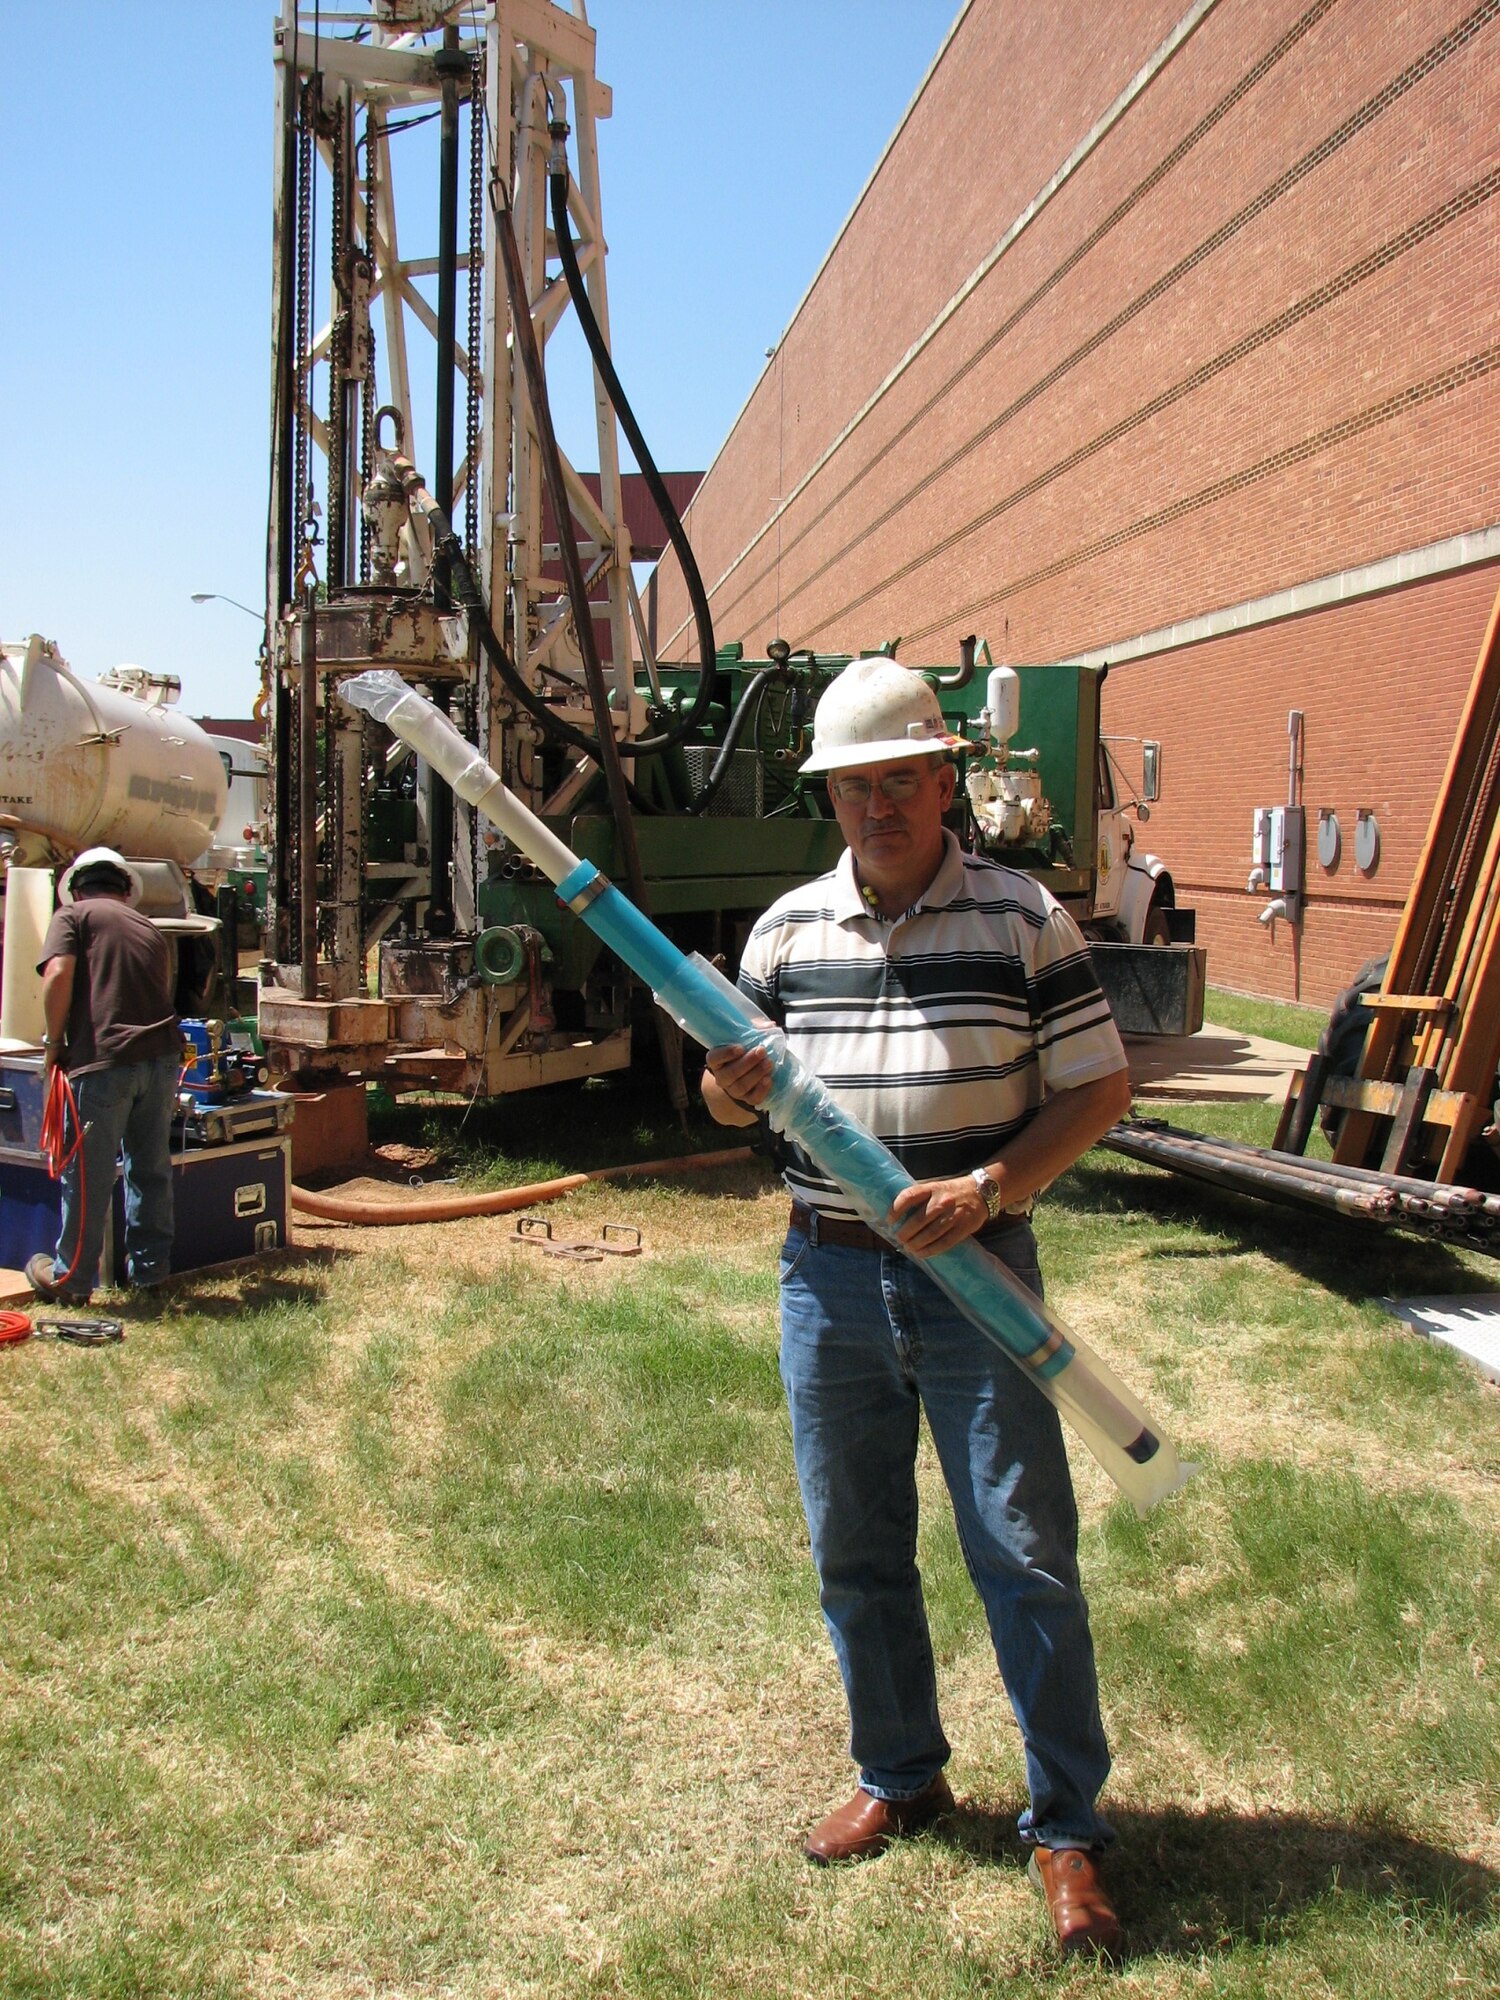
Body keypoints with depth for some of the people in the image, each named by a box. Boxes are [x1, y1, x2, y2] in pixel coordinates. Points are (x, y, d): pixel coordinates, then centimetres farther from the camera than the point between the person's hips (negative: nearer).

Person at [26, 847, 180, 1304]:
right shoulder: (149, 928, 22)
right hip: (162, 1057, 5)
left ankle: (71, 1277, 18)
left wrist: (54, 1042, 1)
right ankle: (150, 1267, 28)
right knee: (151, 1167, 17)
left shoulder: (72, 915, 7)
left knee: (86, 1172, 6)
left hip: (103, 1060, -5)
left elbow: (58, 975, -9)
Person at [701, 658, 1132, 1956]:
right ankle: (899, 1778, 34)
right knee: (854, 1551, 14)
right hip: (828, 1277, 4)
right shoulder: (787, 929, 6)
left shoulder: (1024, 918, -3)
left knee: (1025, 1552, 1)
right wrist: (731, 1089, -12)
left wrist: (986, 1188, -17)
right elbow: (734, 1092, 13)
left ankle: (1066, 1827, 18)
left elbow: (1100, 1089, -4)